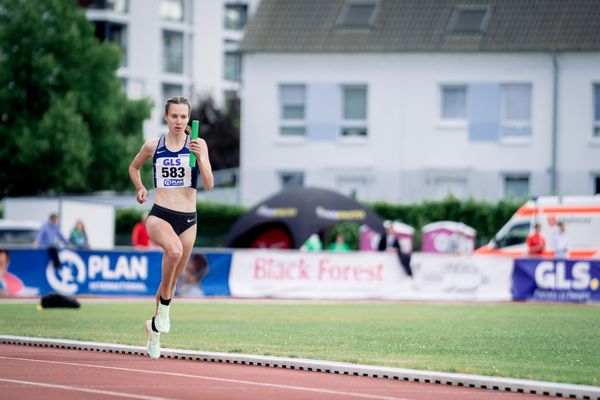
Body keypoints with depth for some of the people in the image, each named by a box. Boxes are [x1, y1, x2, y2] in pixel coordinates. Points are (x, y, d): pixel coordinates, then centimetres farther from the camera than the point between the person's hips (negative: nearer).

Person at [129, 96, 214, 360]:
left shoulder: (197, 145, 0)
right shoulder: (153, 146, 3)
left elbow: (208, 185, -8)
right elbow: (134, 167, 24)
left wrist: (200, 156, -20)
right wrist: (140, 188, 8)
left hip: (187, 219, 2)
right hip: (159, 216, -2)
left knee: (173, 279, 12)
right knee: (174, 250, -36)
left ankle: (154, 327, 35)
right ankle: (164, 306, -18)